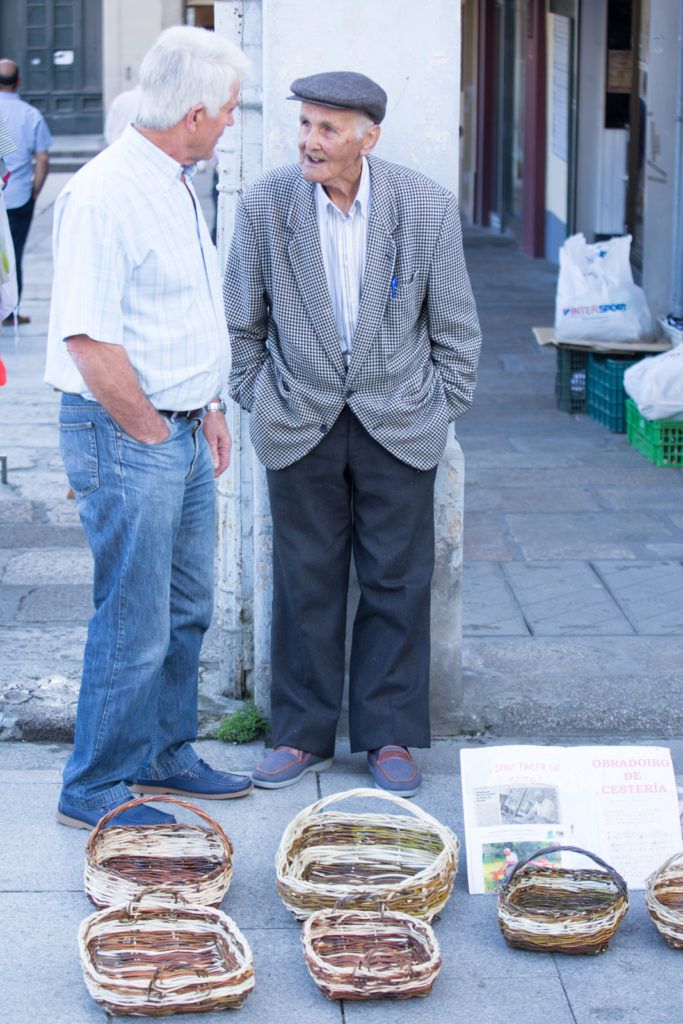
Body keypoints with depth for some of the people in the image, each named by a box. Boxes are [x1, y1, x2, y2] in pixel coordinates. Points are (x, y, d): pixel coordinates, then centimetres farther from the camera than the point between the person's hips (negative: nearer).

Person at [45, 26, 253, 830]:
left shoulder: (177, 185, 11)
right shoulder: (103, 194, -20)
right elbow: (90, 343, -23)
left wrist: (209, 410, 16)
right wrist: (151, 433, -14)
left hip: (181, 432, 10)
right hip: (122, 435, -9)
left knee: (185, 611, 18)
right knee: (133, 626, -2)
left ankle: (164, 757, 32)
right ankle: (94, 792, 11)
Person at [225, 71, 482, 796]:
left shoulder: (428, 206, -8)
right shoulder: (265, 205, -6)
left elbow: (456, 324, 3)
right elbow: (241, 322, 6)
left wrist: (440, 410, 3)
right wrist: (258, 404, 6)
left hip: (399, 424, 0)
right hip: (300, 427, 0)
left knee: (397, 583, 5)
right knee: (304, 584, 6)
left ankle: (389, 736, 18)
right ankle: (302, 735, 19)